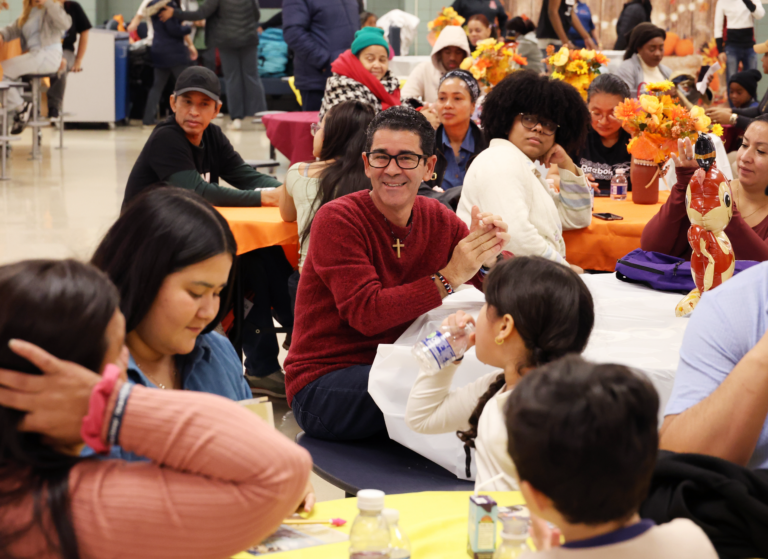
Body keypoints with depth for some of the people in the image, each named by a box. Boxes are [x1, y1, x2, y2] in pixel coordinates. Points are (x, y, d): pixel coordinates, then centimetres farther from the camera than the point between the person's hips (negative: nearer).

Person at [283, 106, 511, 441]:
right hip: (323, 383, -5)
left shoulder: (438, 219, 4)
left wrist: (489, 260, -20)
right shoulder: (337, 221, -12)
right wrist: (449, 277, -27)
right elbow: (367, 313, -24)